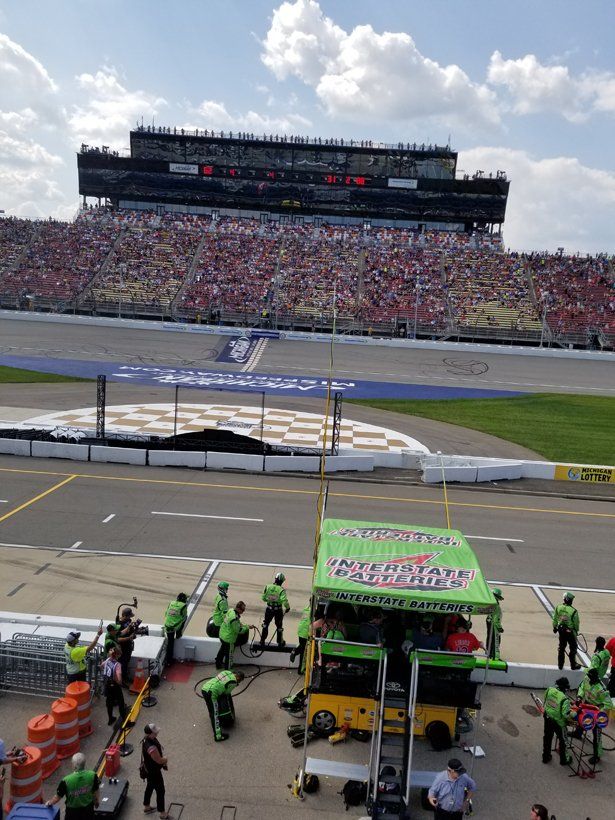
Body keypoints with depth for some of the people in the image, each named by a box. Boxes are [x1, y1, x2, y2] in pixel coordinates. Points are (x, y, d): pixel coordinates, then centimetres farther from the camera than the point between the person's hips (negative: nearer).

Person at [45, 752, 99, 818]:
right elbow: (95, 792, -8)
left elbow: (58, 797, -15)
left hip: (73, 811, -2)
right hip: (88, 808, 2)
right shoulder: (92, 775, -23)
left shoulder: (66, 781, -30)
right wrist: (96, 802, 14)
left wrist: (50, 803, 8)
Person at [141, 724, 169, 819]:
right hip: (154, 773, -9)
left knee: (149, 788, 28)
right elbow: (159, 760, -29)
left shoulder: (146, 739, -9)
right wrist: (166, 759, -8)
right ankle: (162, 813, 25)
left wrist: (163, 761, 3)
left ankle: (146, 807, 48)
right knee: (160, 791, 9)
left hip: (148, 770, 9)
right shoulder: (151, 747, -39)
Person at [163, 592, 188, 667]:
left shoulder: (171, 603, 9)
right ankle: (178, 634, 29)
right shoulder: (183, 606, -4)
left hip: (167, 626, 4)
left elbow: (166, 614, 17)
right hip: (176, 626, -4)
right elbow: (184, 617, 9)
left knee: (170, 642, 19)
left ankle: (168, 661, 17)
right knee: (185, 617, 21)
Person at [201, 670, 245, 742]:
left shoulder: (227, 671, 13)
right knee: (215, 715, 1)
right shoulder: (233, 682, -5)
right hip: (211, 693, -8)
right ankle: (218, 736, 6)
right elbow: (227, 693, 7)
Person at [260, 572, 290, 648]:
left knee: (265, 624, 23)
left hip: (269, 609, 2)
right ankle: (280, 642, 28)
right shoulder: (281, 590, -19)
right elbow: (284, 601, -28)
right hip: (278, 610, -2)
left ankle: (262, 641, 29)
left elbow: (263, 598, -1)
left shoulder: (268, 587, -9)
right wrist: (288, 607, -11)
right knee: (279, 626, 17)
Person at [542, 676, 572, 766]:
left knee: (547, 737, 23)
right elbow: (566, 714, -28)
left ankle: (546, 757, 40)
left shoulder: (549, 690, -15)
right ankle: (564, 760, 38)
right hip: (558, 722, -5)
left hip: (547, 718, 5)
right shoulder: (564, 699, -31)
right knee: (562, 740, 20)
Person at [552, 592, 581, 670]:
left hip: (561, 629, 5)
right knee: (573, 648, 15)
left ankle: (560, 665, 28)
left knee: (561, 647, 19)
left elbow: (555, 619, 2)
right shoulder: (573, 611, -23)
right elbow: (576, 623, -10)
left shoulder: (558, 607, -10)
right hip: (570, 631, -4)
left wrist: (555, 627, 18)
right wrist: (576, 631, 9)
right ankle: (573, 665, 26)